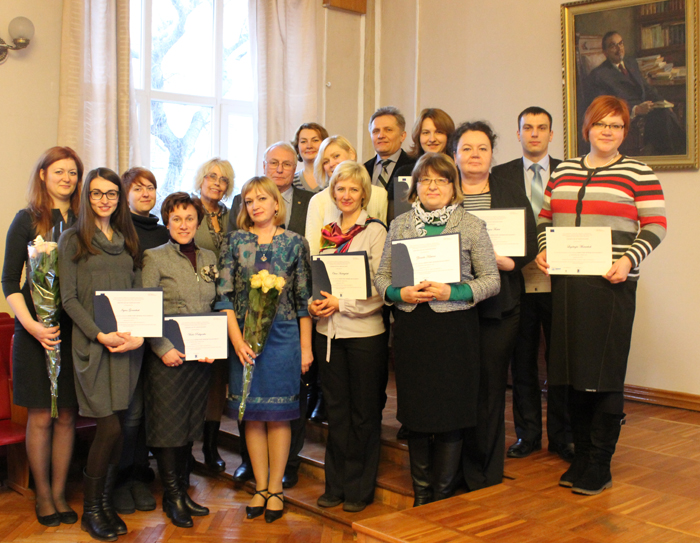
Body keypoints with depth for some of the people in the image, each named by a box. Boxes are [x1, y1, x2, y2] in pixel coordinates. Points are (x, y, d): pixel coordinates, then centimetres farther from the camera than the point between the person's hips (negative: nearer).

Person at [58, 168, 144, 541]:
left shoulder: (127, 240, 16)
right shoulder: (73, 240, 2)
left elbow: (138, 293, 13)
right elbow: (68, 298, -4)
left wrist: (139, 334, -3)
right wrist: (100, 335, -14)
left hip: (128, 343, 4)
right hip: (91, 344, -4)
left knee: (117, 429, 4)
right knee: (110, 427, -9)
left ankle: (106, 502, 18)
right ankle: (90, 510, 8)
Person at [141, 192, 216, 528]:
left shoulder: (209, 258, 11)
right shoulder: (154, 258, -3)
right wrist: (163, 349, -15)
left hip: (201, 358, 5)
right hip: (168, 357, -5)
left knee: (190, 424, 12)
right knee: (168, 424, 1)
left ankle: (182, 490, 24)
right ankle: (172, 496, 13)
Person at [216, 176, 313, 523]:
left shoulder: (294, 243, 2)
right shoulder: (235, 241, 4)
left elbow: (303, 299, 2)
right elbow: (224, 295, 0)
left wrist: (305, 347, -1)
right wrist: (237, 340, -9)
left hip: (283, 336, -1)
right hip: (244, 337, 1)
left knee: (278, 414, 4)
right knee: (252, 415, 7)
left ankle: (275, 489, 16)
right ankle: (261, 487, 19)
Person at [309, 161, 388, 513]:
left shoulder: (375, 231, -5)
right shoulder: (327, 232, 10)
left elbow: (381, 289, -12)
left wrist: (342, 304, -16)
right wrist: (313, 304, -3)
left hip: (364, 332, -5)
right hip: (328, 332, 5)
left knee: (364, 411, 7)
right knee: (336, 408, 12)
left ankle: (360, 487, 19)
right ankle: (336, 484, 24)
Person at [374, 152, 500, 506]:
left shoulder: (472, 226, 3)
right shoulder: (399, 225, 11)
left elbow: (491, 280, 0)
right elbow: (381, 276, 10)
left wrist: (452, 292, -14)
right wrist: (400, 293, -10)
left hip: (455, 327, -2)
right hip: (410, 327, 3)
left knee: (450, 411, 1)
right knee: (414, 412, 8)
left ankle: (443, 495, 17)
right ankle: (421, 494, 24)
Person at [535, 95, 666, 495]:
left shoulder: (638, 172, 1)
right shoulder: (563, 171, 14)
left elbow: (656, 225, -2)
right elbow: (545, 217, 20)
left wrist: (630, 259, -15)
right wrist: (543, 250, 3)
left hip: (611, 284, -4)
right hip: (566, 282, 4)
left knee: (606, 373, -2)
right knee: (572, 370, 9)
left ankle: (600, 466, 9)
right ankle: (580, 457, 22)